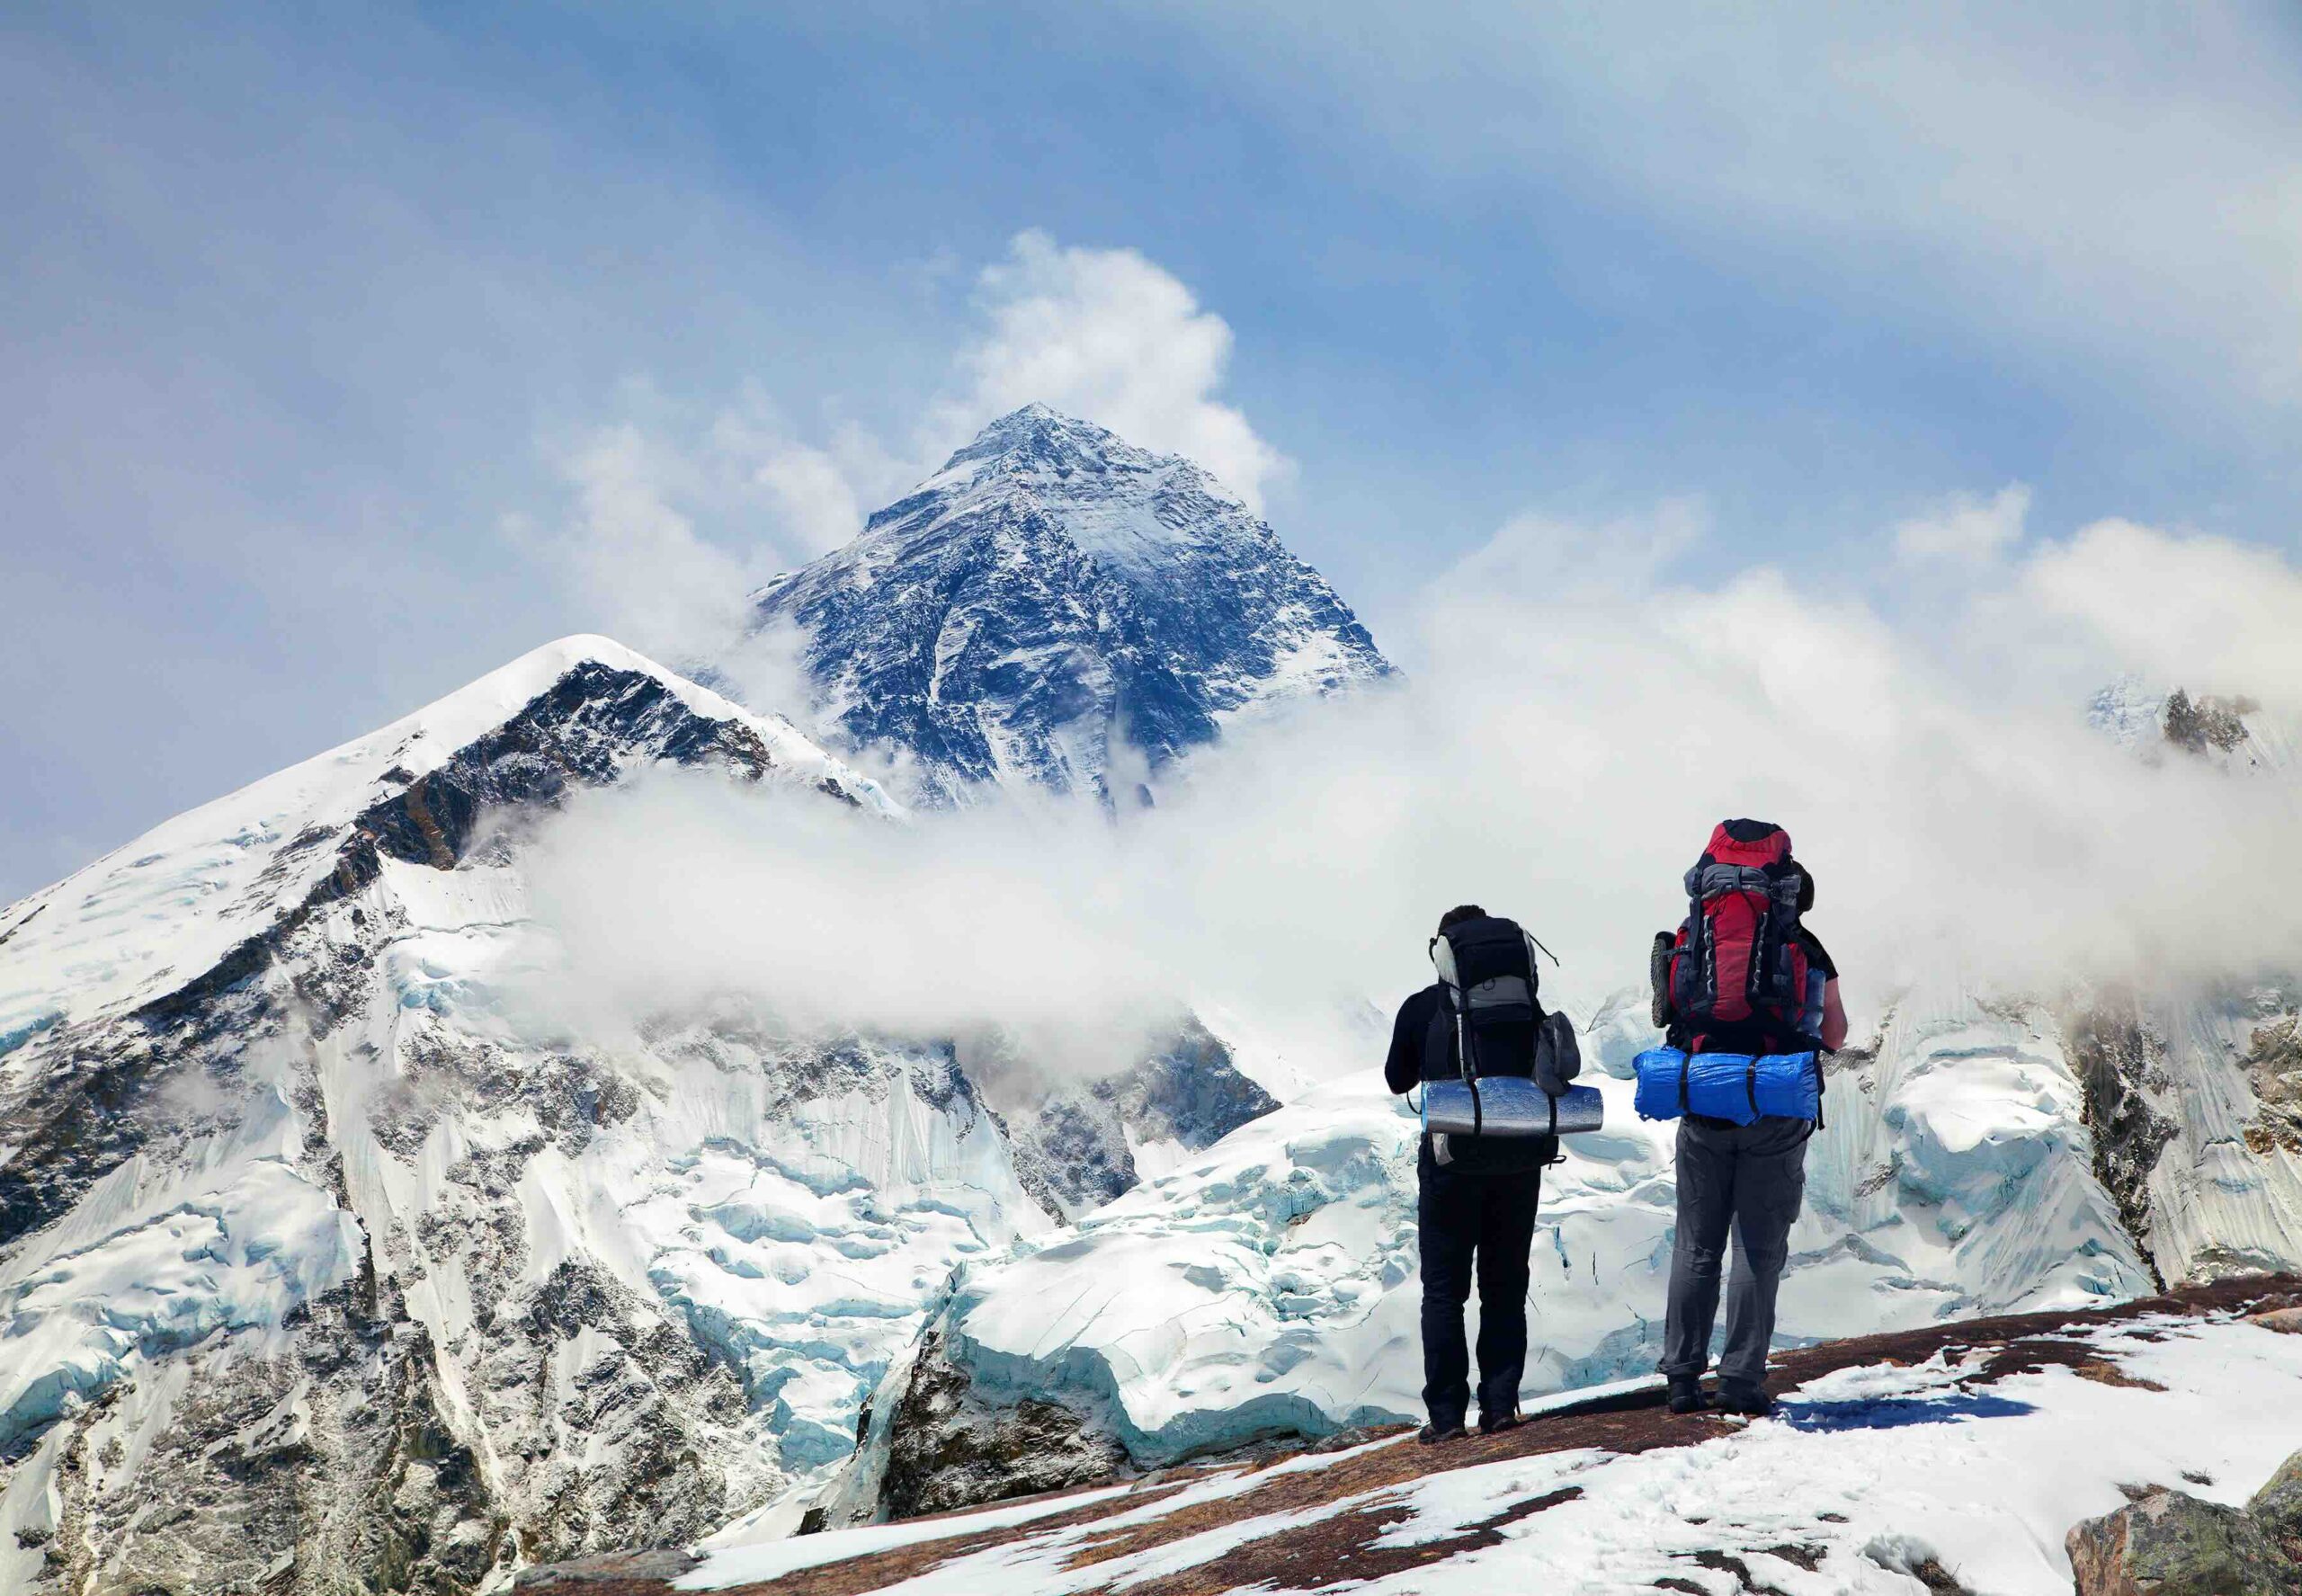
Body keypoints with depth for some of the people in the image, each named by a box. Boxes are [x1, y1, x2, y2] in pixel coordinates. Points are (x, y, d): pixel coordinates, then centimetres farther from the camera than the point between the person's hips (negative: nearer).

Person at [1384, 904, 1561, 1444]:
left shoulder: (1421, 1007, -2)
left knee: (1444, 1290, 6)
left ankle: (1446, 1413, 2)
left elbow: (1398, 1080, 9)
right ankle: (1501, 1405, 6)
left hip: (1451, 1156, -2)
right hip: (1520, 1156, 2)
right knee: (1506, 1287, 12)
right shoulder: (1525, 1005, 2)